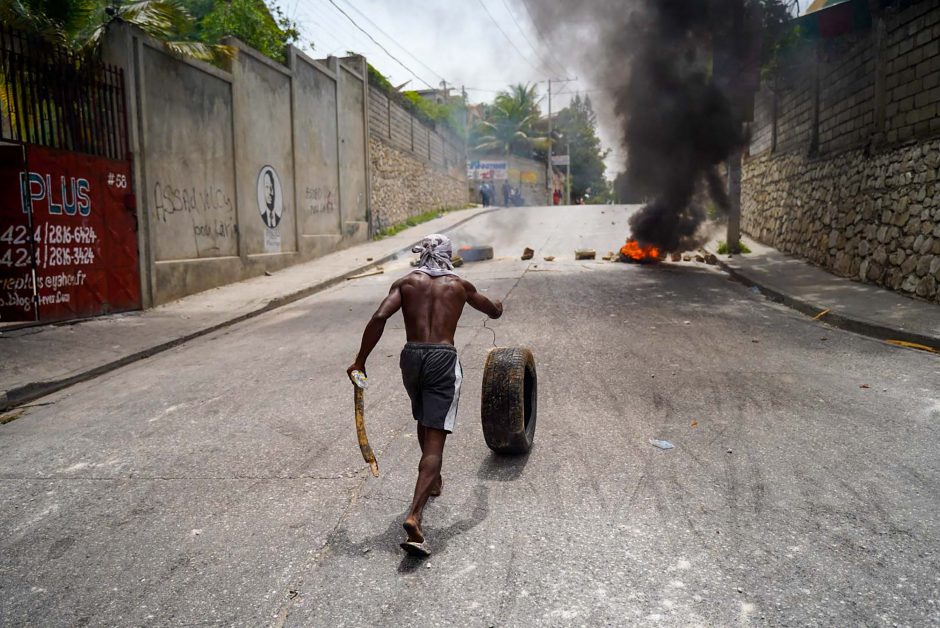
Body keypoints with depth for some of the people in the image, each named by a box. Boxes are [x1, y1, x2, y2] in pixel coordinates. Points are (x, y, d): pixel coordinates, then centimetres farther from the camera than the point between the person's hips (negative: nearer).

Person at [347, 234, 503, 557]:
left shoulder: (406, 282, 10)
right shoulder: (460, 285, 13)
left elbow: (379, 317, -8)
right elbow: (494, 312, 30)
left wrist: (360, 361, -5)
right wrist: (497, 306, 54)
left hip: (411, 357, 3)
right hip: (443, 359, -3)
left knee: (424, 421, 29)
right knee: (435, 439, -7)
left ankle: (432, 481, 49)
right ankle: (414, 516, -23)